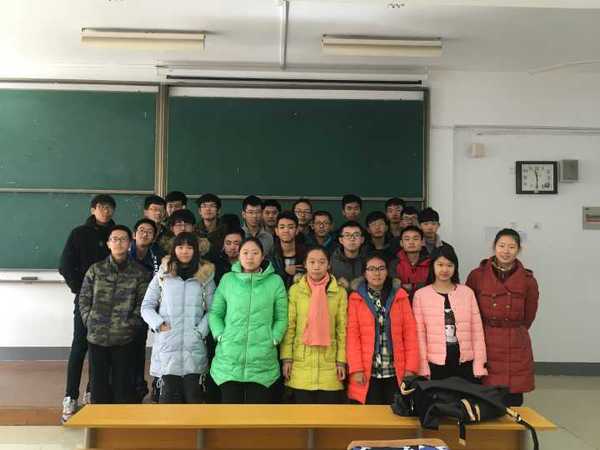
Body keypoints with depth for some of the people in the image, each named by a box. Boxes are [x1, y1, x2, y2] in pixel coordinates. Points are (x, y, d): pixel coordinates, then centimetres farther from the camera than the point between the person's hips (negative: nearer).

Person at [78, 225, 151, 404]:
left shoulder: (139, 272, 2)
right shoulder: (95, 269, 7)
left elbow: (143, 303, -2)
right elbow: (84, 298, 9)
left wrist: (130, 324, -8)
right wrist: (89, 321, 0)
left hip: (124, 338, -2)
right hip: (96, 336, 2)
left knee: (123, 383, 4)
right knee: (98, 383, 9)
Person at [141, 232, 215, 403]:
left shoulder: (205, 276, 8)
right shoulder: (162, 275, 8)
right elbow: (146, 306, 9)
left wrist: (201, 330, -7)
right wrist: (159, 324, -5)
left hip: (195, 348, 0)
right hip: (167, 346, 0)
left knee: (194, 395, 1)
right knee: (169, 395, 1)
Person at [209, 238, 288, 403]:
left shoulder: (275, 281, 3)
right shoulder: (227, 279, 6)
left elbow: (281, 318, 6)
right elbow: (215, 313, 10)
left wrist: (273, 339, -6)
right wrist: (221, 336, -4)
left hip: (262, 360, 0)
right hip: (229, 358, 1)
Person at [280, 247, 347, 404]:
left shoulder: (339, 292, 3)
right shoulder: (295, 290, 1)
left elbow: (342, 329, 3)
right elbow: (289, 327, 1)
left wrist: (341, 361, -1)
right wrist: (286, 358, -3)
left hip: (329, 365, 0)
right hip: (301, 365, 0)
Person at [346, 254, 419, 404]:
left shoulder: (400, 296, 8)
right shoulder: (355, 299, 4)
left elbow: (410, 333, 4)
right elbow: (352, 335, -2)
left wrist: (411, 368, -3)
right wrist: (356, 369, -10)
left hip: (396, 373, 1)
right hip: (367, 374, -1)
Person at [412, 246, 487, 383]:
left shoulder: (467, 292, 4)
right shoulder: (420, 295, 0)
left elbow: (477, 331, 4)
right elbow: (419, 334, -1)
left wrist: (479, 366, 1)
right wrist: (423, 367, -6)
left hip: (465, 364, 1)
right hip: (435, 365, -1)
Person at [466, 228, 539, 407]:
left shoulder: (528, 280, 2)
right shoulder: (477, 275, -2)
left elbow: (528, 316, 14)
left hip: (516, 349, 1)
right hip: (484, 346, -1)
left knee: (513, 402, 3)